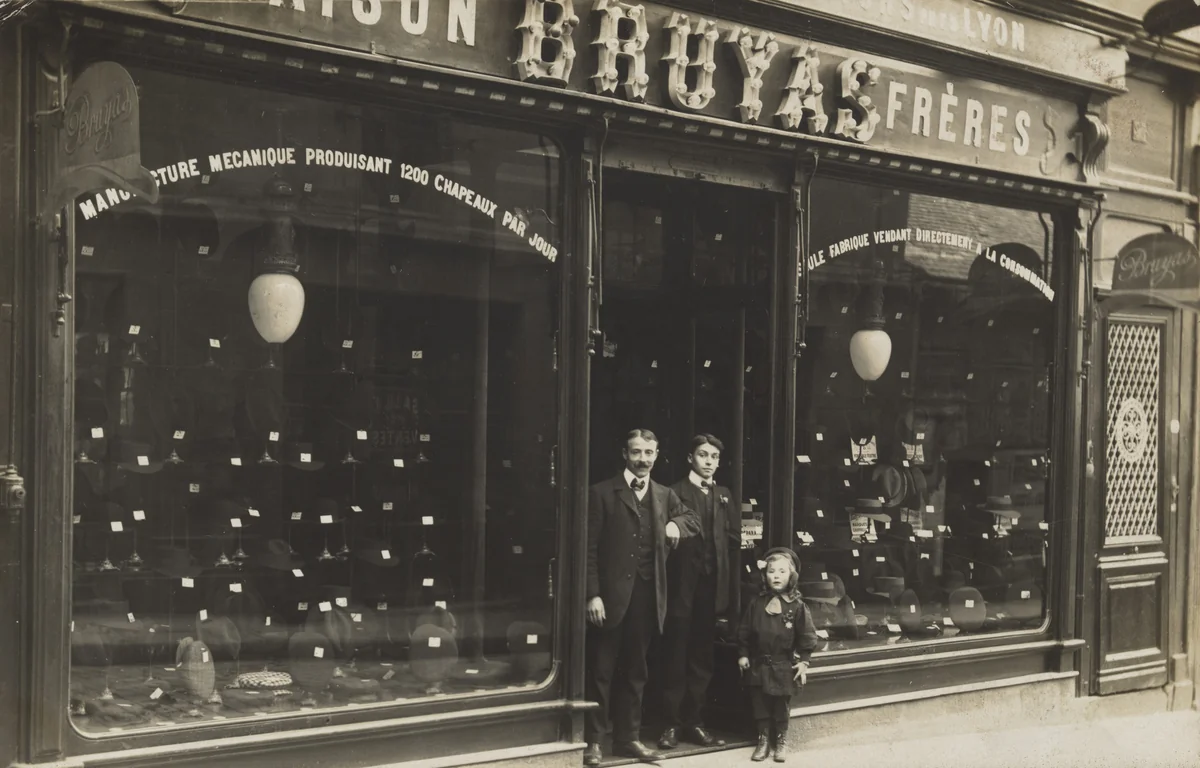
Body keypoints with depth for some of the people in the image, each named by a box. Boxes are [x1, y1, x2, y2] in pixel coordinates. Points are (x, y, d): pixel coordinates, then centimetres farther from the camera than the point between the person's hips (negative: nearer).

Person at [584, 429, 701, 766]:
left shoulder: (665, 495, 13)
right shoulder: (602, 493, -3)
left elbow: (693, 519, 27)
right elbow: (590, 548, -6)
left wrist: (676, 524, 4)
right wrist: (593, 595, -14)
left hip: (647, 595, 5)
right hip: (612, 594, -5)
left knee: (635, 671, 13)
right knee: (601, 671, 1)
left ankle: (628, 737, 22)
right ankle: (594, 740, 8)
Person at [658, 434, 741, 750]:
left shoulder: (724, 496, 14)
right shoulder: (676, 493, -1)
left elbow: (734, 541, 9)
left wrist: (729, 589, 3)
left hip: (712, 587, 5)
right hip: (683, 586, -5)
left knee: (702, 658, 10)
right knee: (675, 657, 1)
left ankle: (693, 721, 18)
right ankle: (672, 723, 8)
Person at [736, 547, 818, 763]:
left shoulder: (797, 606, -9)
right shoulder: (756, 603, -2)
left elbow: (807, 635, -5)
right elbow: (744, 631, 5)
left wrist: (803, 661, -7)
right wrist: (743, 654, 2)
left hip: (784, 666, -2)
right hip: (758, 664, 2)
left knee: (781, 705, 9)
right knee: (759, 704, 9)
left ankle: (781, 740, 24)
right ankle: (763, 739, 23)